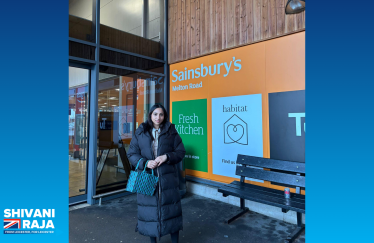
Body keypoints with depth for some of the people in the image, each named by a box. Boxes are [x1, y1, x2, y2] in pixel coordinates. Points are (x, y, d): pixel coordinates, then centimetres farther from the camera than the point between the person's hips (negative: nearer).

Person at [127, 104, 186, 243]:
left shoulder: (171, 132, 3)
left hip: (167, 178, 0)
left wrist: (167, 157, -15)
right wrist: (145, 163, -14)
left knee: (171, 208, 5)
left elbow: (181, 152, 3)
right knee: (150, 209, 9)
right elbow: (132, 154, 4)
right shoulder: (140, 133, 4)